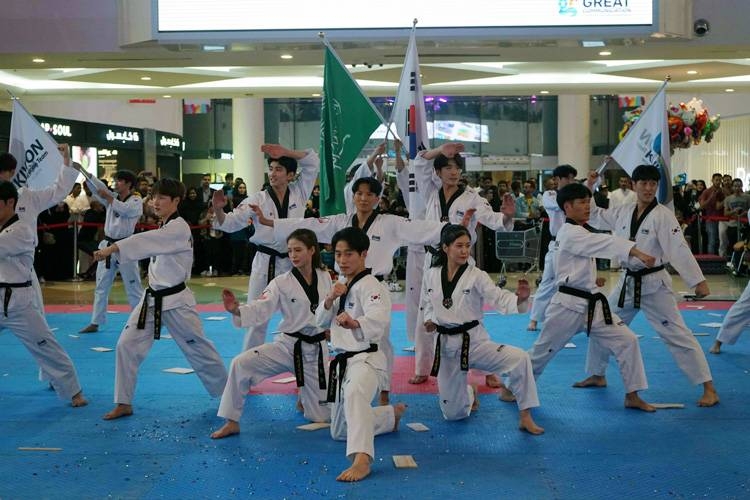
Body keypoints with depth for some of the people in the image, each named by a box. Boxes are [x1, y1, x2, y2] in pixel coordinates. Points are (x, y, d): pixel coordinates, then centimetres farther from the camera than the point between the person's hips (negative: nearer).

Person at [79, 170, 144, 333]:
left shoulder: (136, 202, -5)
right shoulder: (112, 197, 9)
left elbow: (125, 210, -25)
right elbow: (97, 186, -2)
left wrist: (109, 198, -21)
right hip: (108, 246, 6)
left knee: (133, 288, -1)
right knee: (101, 287, 10)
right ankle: (95, 322, 19)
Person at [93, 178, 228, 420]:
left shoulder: (178, 228, -17)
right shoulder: (162, 228, 11)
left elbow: (146, 240, -32)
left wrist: (112, 248, -42)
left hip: (176, 300, -8)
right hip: (152, 299, 8)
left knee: (198, 348, 5)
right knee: (127, 345, -2)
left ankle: (226, 391, 27)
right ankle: (123, 404, 6)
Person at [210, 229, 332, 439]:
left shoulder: (325, 277, -1)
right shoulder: (282, 283, -9)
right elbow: (260, 309, -23)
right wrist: (236, 310, -40)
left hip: (316, 350, 1)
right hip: (286, 346, -1)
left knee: (321, 417, 6)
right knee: (241, 364, -27)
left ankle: (304, 395, 44)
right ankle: (231, 422, -11)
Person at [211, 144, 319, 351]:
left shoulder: (299, 192, 1)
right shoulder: (258, 200, -5)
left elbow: (313, 162, -2)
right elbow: (230, 223, -8)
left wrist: (286, 152, -13)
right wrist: (218, 210, -29)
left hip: (294, 263, 2)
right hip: (265, 264, -2)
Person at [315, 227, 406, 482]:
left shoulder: (371, 286, -14)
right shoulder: (342, 286, 12)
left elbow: (378, 320, -34)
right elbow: (321, 322, 11)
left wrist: (354, 323, -57)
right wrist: (330, 299, -9)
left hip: (366, 359, -9)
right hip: (343, 361, 9)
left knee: (354, 394, -43)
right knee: (339, 431, 22)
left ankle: (361, 459, -54)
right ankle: (393, 413, 42)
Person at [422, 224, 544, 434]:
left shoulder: (476, 276, -10)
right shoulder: (431, 276, -1)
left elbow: (499, 298, -23)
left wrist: (519, 299, -43)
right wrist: (429, 320, -5)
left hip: (474, 341, -2)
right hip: (446, 346, 2)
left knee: (519, 358, -30)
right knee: (453, 413, 8)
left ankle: (525, 417, -15)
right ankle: (469, 393, 45)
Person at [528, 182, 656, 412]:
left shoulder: (580, 232, 12)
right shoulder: (570, 234, -17)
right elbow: (604, 242, -31)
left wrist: (590, 279, 8)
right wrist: (638, 253, -41)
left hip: (591, 304, 8)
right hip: (568, 305, -8)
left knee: (627, 341, -2)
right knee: (542, 352, 5)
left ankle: (632, 397, 6)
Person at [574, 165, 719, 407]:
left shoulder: (663, 215, -14)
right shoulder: (623, 212, 3)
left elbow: (679, 250, -20)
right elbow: (595, 216, 16)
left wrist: (699, 281, -24)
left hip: (654, 284, -6)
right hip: (627, 282, 6)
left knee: (677, 334, -7)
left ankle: (709, 389, -1)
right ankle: (597, 375, 34)